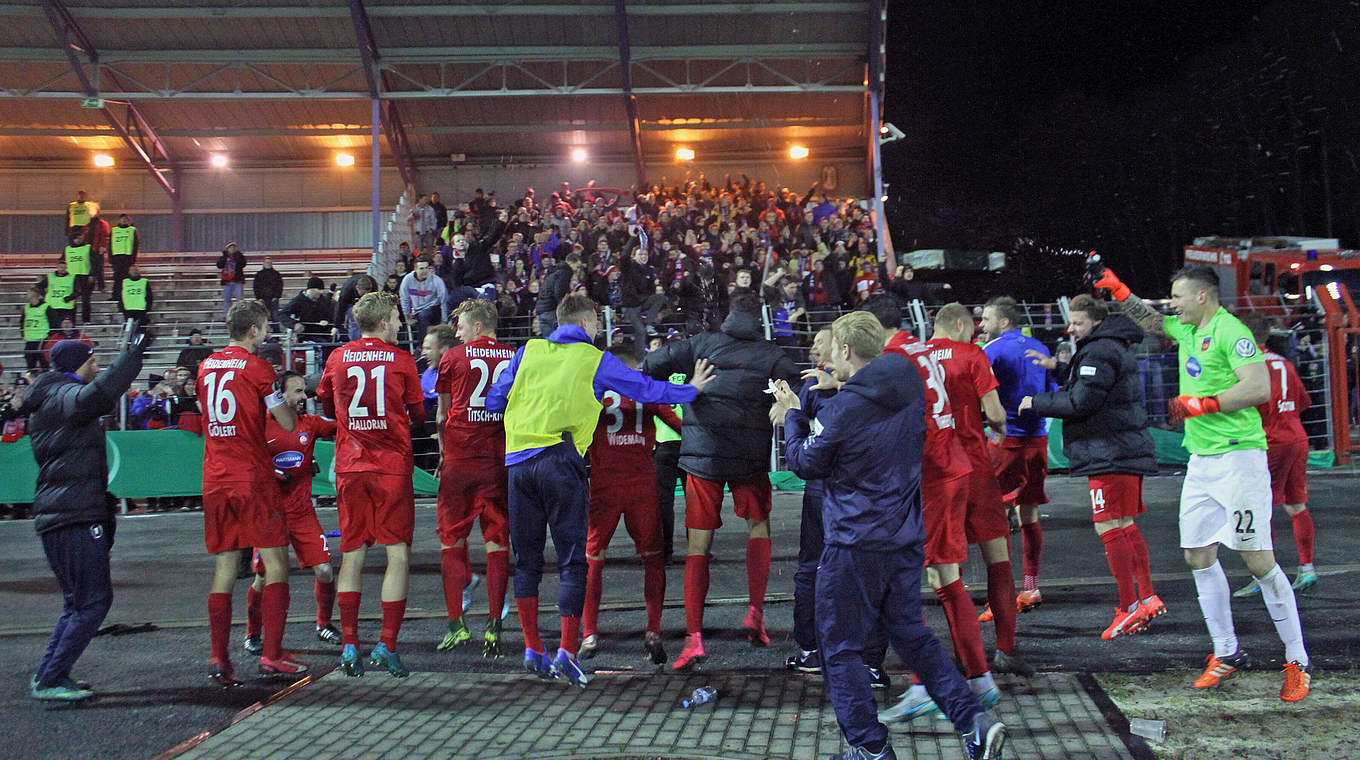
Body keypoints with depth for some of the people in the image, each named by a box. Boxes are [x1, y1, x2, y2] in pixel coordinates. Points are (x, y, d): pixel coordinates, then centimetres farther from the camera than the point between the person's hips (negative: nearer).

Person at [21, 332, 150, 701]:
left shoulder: (44, 406, 22)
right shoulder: (65, 396, -10)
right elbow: (98, 396, -33)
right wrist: (133, 353, -30)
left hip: (54, 516, 11)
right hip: (76, 517, -11)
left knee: (78, 601, 18)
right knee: (93, 601, -9)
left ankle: (50, 676, 19)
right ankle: (50, 680, -8)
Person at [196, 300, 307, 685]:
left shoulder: (206, 367, 12)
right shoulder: (256, 367, -7)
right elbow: (288, 423, -4)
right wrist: (288, 398, 17)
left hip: (215, 481, 6)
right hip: (253, 480, -6)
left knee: (224, 569, 7)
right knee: (276, 563, 1)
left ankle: (219, 659, 3)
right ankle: (271, 655, -3)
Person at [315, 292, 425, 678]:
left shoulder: (337, 358, 6)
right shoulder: (401, 360, -3)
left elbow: (327, 407, 19)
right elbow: (419, 414, 4)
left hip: (349, 468, 3)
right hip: (393, 467, -3)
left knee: (352, 555, 8)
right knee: (398, 555, 1)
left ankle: (349, 646, 5)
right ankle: (387, 646, -5)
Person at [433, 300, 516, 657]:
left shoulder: (453, 357, 2)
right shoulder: (516, 357, 7)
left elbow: (441, 415, 10)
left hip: (460, 457, -2)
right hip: (501, 460, 2)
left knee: (452, 539, 7)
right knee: (498, 541, 4)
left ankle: (456, 623, 3)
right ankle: (493, 625, 1)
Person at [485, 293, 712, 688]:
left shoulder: (528, 352, 15)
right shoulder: (595, 360, 8)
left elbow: (494, 400, 16)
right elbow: (645, 388, 10)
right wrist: (690, 389, 25)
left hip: (518, 460, 3)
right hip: (561, 462, -3)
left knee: (526, 560, 12)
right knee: (572, 560, 0)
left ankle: (533, 650, 13)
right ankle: (566, 652, -8)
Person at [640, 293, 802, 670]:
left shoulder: (701, 345, 6)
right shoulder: (771, 356, 3)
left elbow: (650, 366, 5)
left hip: (701, 455, 1)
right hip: (749, 458, 0)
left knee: (698, 547, 4)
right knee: (759, 526, 23)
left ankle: (693, 638, -3)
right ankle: (755, 613, 10)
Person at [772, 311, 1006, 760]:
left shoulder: (840, 409, -18)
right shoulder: (912, 392, 3)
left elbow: (806, 464, -4)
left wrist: (792, 415, 10)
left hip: (854, 544, -7)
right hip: (906, 538, 7)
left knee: (840, 647, 7)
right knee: (910, 633, 20)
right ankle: (973, 721, 7)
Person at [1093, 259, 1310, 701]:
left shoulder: (1230, 332, -12)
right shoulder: (1186, 330, 14)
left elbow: (1259, 388, -21)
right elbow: (1149, 320, 33)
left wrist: (1200, 404, -19)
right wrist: (1113, 287, 25)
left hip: (1238, 457, -9)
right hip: (1201, 462, 9)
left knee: (1258, 560, -7)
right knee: (1198, 556, 9)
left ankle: (1297, 663, 2)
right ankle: (1226, 652, 20)